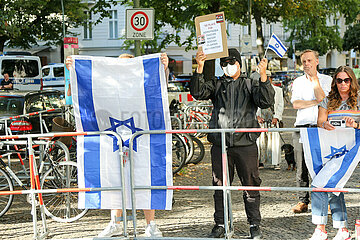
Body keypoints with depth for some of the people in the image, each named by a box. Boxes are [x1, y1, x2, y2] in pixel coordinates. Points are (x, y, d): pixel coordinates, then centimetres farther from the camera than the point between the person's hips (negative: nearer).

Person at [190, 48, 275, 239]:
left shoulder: (250, 84, 10)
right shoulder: (215, 84, 14)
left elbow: (265, 101, -6)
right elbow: (198, 92, -3)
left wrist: (263, 76, -18)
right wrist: (200, 68, -14)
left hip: (245, 144, -2)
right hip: (220, 144, 2)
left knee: (250, 184, 2)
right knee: (220, 185, 8)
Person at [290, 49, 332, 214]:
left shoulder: (327, 80, 8)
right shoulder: (298, 82, 15)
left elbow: (322, 98, -9)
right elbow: (295, 104, 1)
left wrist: (314, 78, -5)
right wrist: (316, 102, -5)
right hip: (302, 127, 2)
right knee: (301, 166, 1)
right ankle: (303, 201, 9)